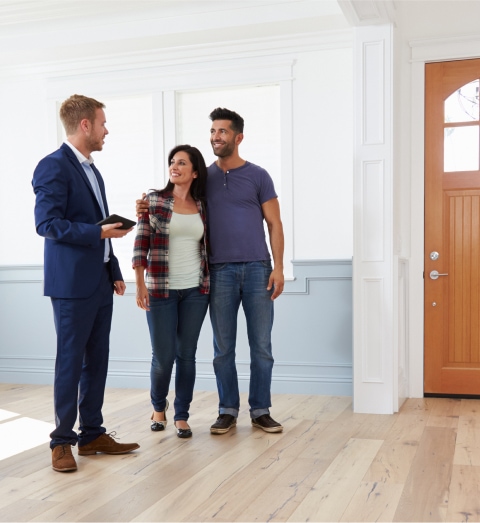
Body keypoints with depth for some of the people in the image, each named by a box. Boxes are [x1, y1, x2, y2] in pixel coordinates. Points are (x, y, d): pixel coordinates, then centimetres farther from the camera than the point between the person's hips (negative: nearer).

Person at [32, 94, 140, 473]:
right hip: (72, 283, -8)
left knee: (97, 360, 11)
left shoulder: (92, 171, 18)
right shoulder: (54, 166, -10)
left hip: (100, 282, 8)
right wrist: (99, 232, -19)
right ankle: (62, 441, 11)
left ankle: (92, 434, 20)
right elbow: (47, 224, -17)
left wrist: (115, 273, 15)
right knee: (70, 362, 0)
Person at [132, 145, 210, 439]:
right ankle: (158, 406, 29)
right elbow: (141, 244, -4)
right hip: (161, 289, -2)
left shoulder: (203, 206, 6)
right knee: (163, 356, 2)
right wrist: (140, 284, -10)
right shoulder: (153, 201, -1)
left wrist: (211, 282, 8)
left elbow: (208, 245, 12)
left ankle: (182, 416, 18)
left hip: (196, 290, 2)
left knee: (187, 354, 5)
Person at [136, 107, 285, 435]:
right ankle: (228, 411, 17)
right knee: (223, 348, 6)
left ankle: (261, 411, 15)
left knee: (261, 347, 3)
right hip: (220, 272, 2)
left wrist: (278, 267, -6)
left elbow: (274, 224, 3)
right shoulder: (203, 178, 10)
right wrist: (150, 210, -4)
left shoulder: (258, 176, 4)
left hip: (257, 269, -1)